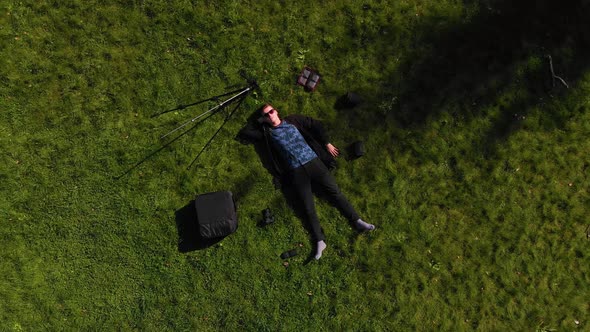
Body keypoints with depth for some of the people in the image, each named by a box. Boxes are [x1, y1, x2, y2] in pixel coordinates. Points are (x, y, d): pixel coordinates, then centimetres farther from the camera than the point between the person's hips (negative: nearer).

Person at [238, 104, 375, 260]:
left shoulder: (293, 120, 13)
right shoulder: (267, 133, 12)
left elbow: (316, 125, 16)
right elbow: (244, 131, 12)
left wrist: (327, 143, 11)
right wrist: (260, 121, 16)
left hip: (313, 161, 1)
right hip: (296, 171, -1)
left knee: (334, 191, -4)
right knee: (308, 206, -8)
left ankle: (357, 221, 1)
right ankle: (319, 240, -6)